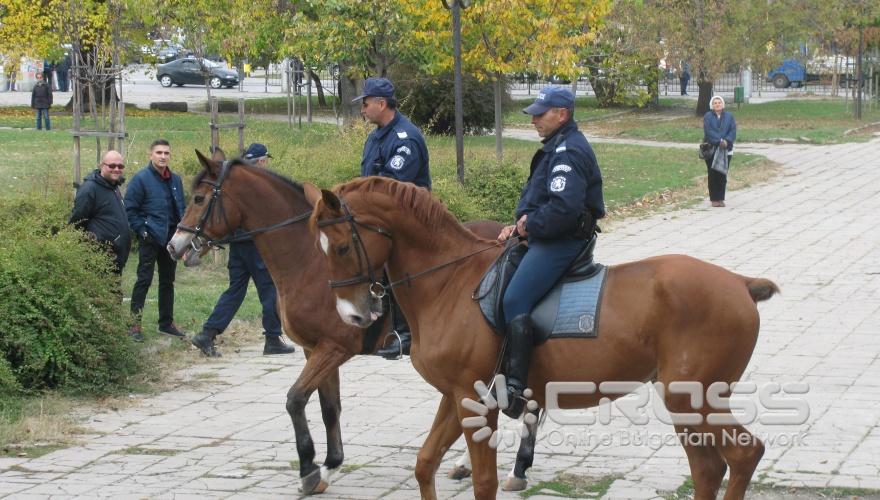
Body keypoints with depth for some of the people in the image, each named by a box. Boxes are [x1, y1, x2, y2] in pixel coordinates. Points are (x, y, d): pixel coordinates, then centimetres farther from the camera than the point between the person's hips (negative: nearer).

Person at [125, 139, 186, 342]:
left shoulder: (175, 179, 10)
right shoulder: (141, 178, -9)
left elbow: (182, 207, 19)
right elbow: (130, 209, -9)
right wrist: (141, 231, -14)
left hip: (171, 238, 6)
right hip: (151, 239, -6)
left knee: (168, 281, 13)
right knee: (144, 280, -7)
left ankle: (167, 323, 22)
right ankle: (135, 324, -2)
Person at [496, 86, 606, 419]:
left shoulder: (569, 151, -17)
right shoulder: (557, 147, 18)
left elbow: (563, 207, -28)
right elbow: (536, 196, 24)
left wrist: (530, 225, -15)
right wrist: (520, 223, 7)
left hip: (562, 241, -11)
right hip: (545, 238, 11)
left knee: (514, 301, -23)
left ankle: (515, 387, -27)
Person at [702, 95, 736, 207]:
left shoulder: (729, 117, 8)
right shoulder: (707, 117, 0)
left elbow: (733, 131, -1)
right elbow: (708, 131, -11)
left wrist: (727, 141, -19)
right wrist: (719, 141, -22)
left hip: (726, 150, 2)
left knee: (722, 175, 3)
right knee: (713, 175, -1)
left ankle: (721, 198, 10)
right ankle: (714, 199, 5)